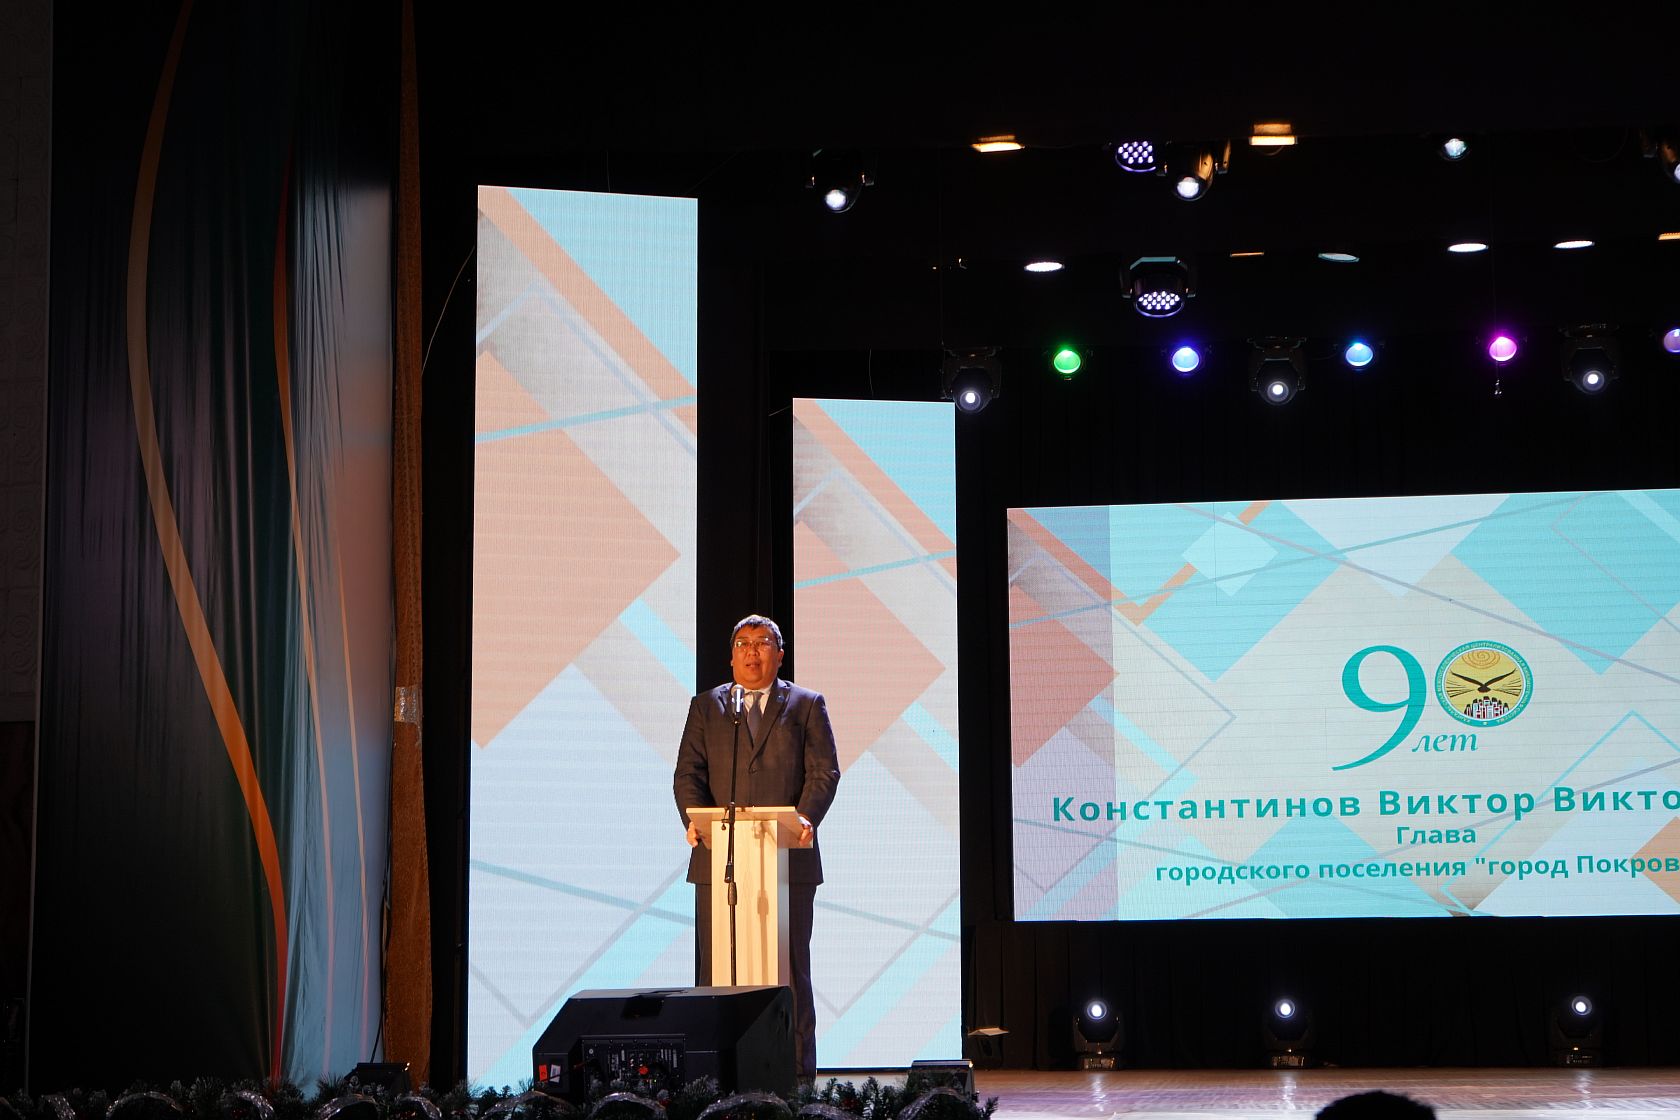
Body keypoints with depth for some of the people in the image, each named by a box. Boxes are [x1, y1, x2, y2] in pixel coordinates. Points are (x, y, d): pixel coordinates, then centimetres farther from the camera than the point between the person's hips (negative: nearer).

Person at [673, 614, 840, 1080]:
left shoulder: (806, 705, 11)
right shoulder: (706, 706, 16)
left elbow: (824, 771, 2)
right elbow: (688, 773, 7)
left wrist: (806, 818, -17)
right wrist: (694, 817, -13)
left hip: (787, 860, -1)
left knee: (789, 968, 0)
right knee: (715, 969, -2)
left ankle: (796, 1074, 4)